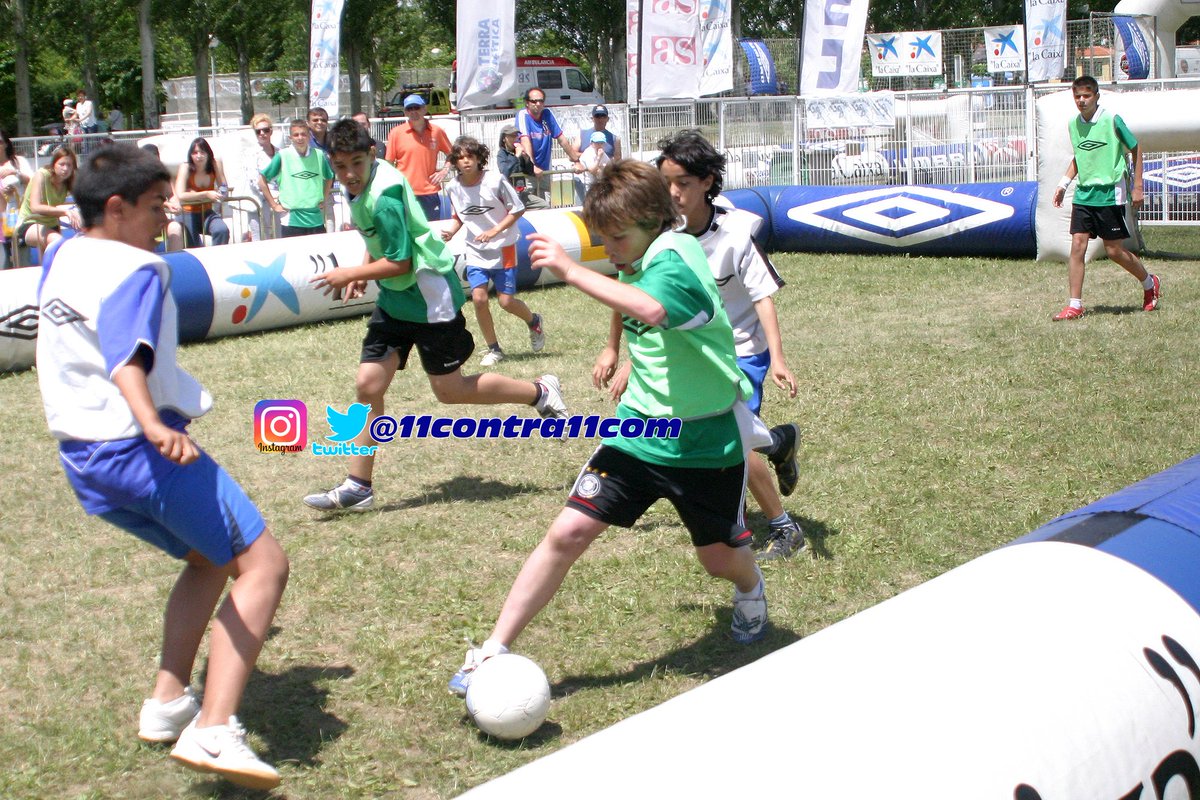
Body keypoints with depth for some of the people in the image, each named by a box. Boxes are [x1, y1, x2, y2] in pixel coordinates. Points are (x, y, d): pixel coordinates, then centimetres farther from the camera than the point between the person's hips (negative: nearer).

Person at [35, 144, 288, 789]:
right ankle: (213, 731, -18)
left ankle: (167, 704, 23)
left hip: (81, 460, 9)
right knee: (263, 563, -6)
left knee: (208, 557, 26)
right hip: (142, 454, -9)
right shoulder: (138, 270, -13)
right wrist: (154, 426, -45)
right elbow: (127, 359, -31)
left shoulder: (62, 258, 13)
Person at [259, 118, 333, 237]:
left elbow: (329, 178, 22)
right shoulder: (283, 155, -5)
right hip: (291, 222, -3)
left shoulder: (319, 155, 4)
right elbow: (262, 179, 1)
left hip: (317, 220, 3)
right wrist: (274, 205, -1)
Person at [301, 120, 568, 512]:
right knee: (368, 385, 1)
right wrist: (362, 270, 9)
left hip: (429, 295, -9)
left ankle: (540, 392, 20)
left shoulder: (384, 196, -25)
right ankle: (357, 487, 8)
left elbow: (399, 262, -23)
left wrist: (350, 275, -14)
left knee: (449, 390, 1)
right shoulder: (359, 186, 3)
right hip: (394, 298, 9)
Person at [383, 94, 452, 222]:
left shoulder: (436, 132, 4)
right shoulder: (396, 133, 0)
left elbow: (451, 154, 19)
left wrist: (444, 171, 3)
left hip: (431, 193, 2)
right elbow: (389, 164, 4)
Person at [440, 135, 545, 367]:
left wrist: (495, 231, -20)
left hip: (502, 249, -3)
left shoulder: (495, 180, -17)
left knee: (506, 301, -4)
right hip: (475, 250, 3)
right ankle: (493, 349, 8)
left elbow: (518, 209, -10)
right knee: (479, 298, -10)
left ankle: (534, 322, 30)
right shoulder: (454, 187, -5)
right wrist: (451, 231, -10)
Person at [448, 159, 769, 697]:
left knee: (721, 559, 11)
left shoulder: (675, 258, -21)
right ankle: (494, 651, -2)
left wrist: (571, 271, -45)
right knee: (568, 532, -8)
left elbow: (652, 311, -45)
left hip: (707, 441, -6)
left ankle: (751, 592, 50)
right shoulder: (636, 261, 3)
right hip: (640, 430, 6)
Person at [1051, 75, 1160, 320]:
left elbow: (1135, 150, 0)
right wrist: (1063, 183, 11)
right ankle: (1074, 305, -2)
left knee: (1114, 250, 1)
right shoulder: (1073, 124, 6)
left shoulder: (1112, 120, -10)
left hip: (1110, 194, -5)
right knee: (1077, 245, -6)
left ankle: (1150, 284, 28)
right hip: (1083, 195, 5)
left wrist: (1137, 187, -2)